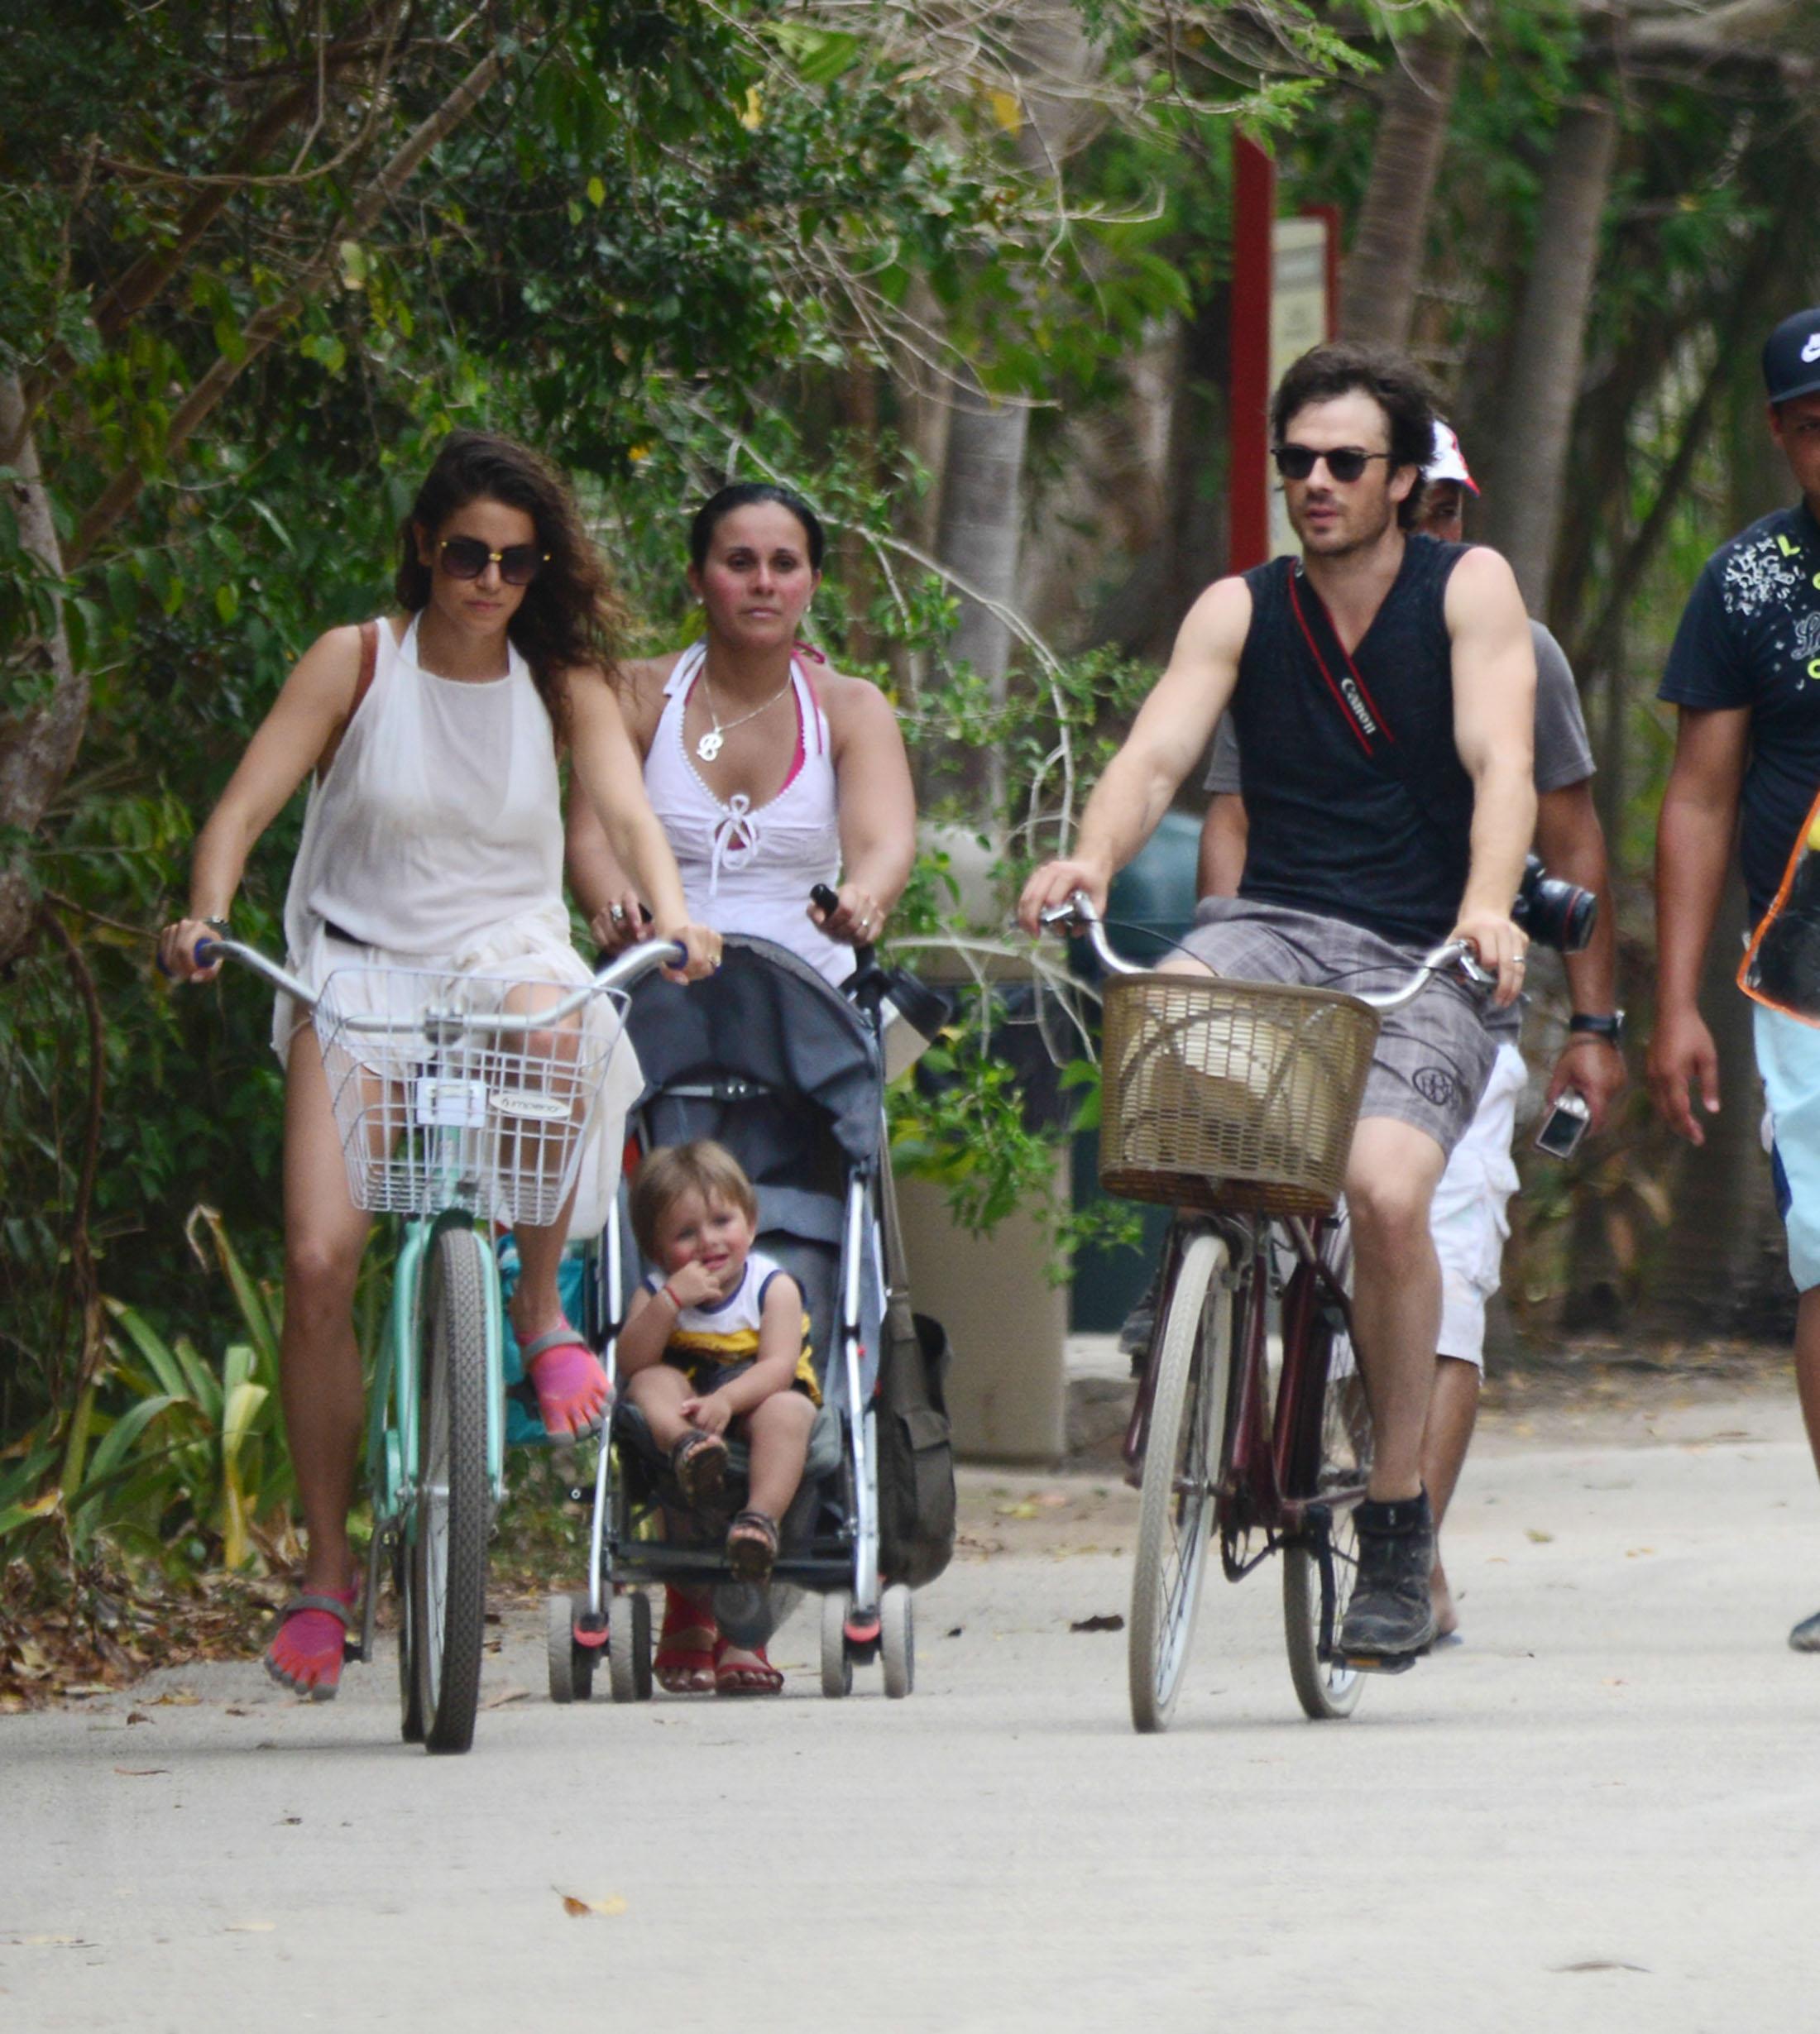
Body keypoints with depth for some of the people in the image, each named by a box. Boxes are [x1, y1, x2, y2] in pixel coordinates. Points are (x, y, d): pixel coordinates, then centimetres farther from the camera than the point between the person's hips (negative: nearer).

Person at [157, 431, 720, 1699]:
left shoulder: (561, 683, 4)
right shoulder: (358, 664, -1)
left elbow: (627, 807, -9)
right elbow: (248, 803, -8)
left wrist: (672, 917, -30)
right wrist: (207, 916, -28)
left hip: (506, 952, 1)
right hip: (358, 971, -1)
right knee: (320, 1262, -18)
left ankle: (544, 1307, -15)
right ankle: (327, 1568, -4)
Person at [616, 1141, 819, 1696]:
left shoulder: (773, 1286, -3)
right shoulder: (657, 1292, 2)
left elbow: (778, 1367, -17)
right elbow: (632, 1362, -14)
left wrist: (726, 1400, -35)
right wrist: (670, 1302, -25)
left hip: (755, 1403, -2)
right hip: (685, 1403, 2)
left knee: (787, 1411, -35)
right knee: (652, 1383, -27)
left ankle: (761, 1518, -53)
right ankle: (689, 1446, -59)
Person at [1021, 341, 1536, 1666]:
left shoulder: (1469, 589, 0)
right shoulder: (1241, 612, 8)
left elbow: (1500, 766, -13)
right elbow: (1156, 754, -6)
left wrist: (1486, 909, -32)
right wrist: (1093, 858, -28)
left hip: (1424, 963, -2)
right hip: (1280, 929, 2)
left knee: (1386, 1189, -28)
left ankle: (1400, 1521, -13)